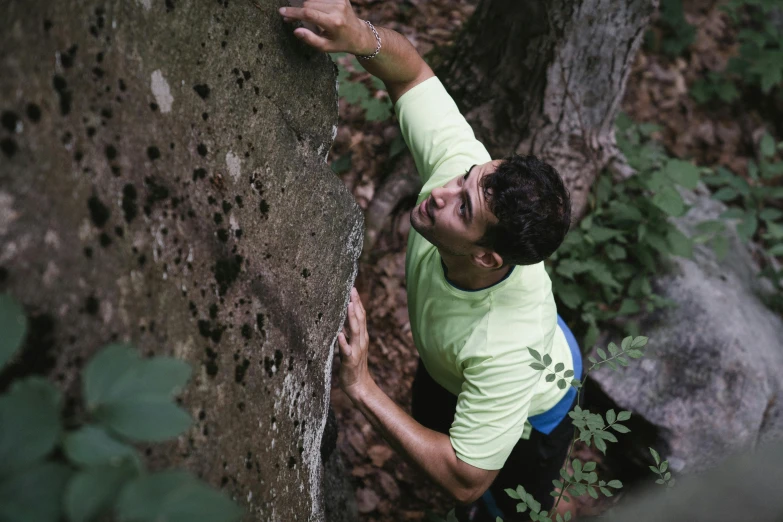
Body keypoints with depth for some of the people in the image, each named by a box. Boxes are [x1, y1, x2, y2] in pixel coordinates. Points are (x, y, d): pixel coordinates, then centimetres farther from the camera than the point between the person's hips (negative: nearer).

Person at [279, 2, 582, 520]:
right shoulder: (460, 168, -40)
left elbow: (465, 479, -39)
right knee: (429, 418, 36)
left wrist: (361, 387, -45)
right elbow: (411, 71, -27)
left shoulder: (507, 347, -50)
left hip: (526, 418, -6)